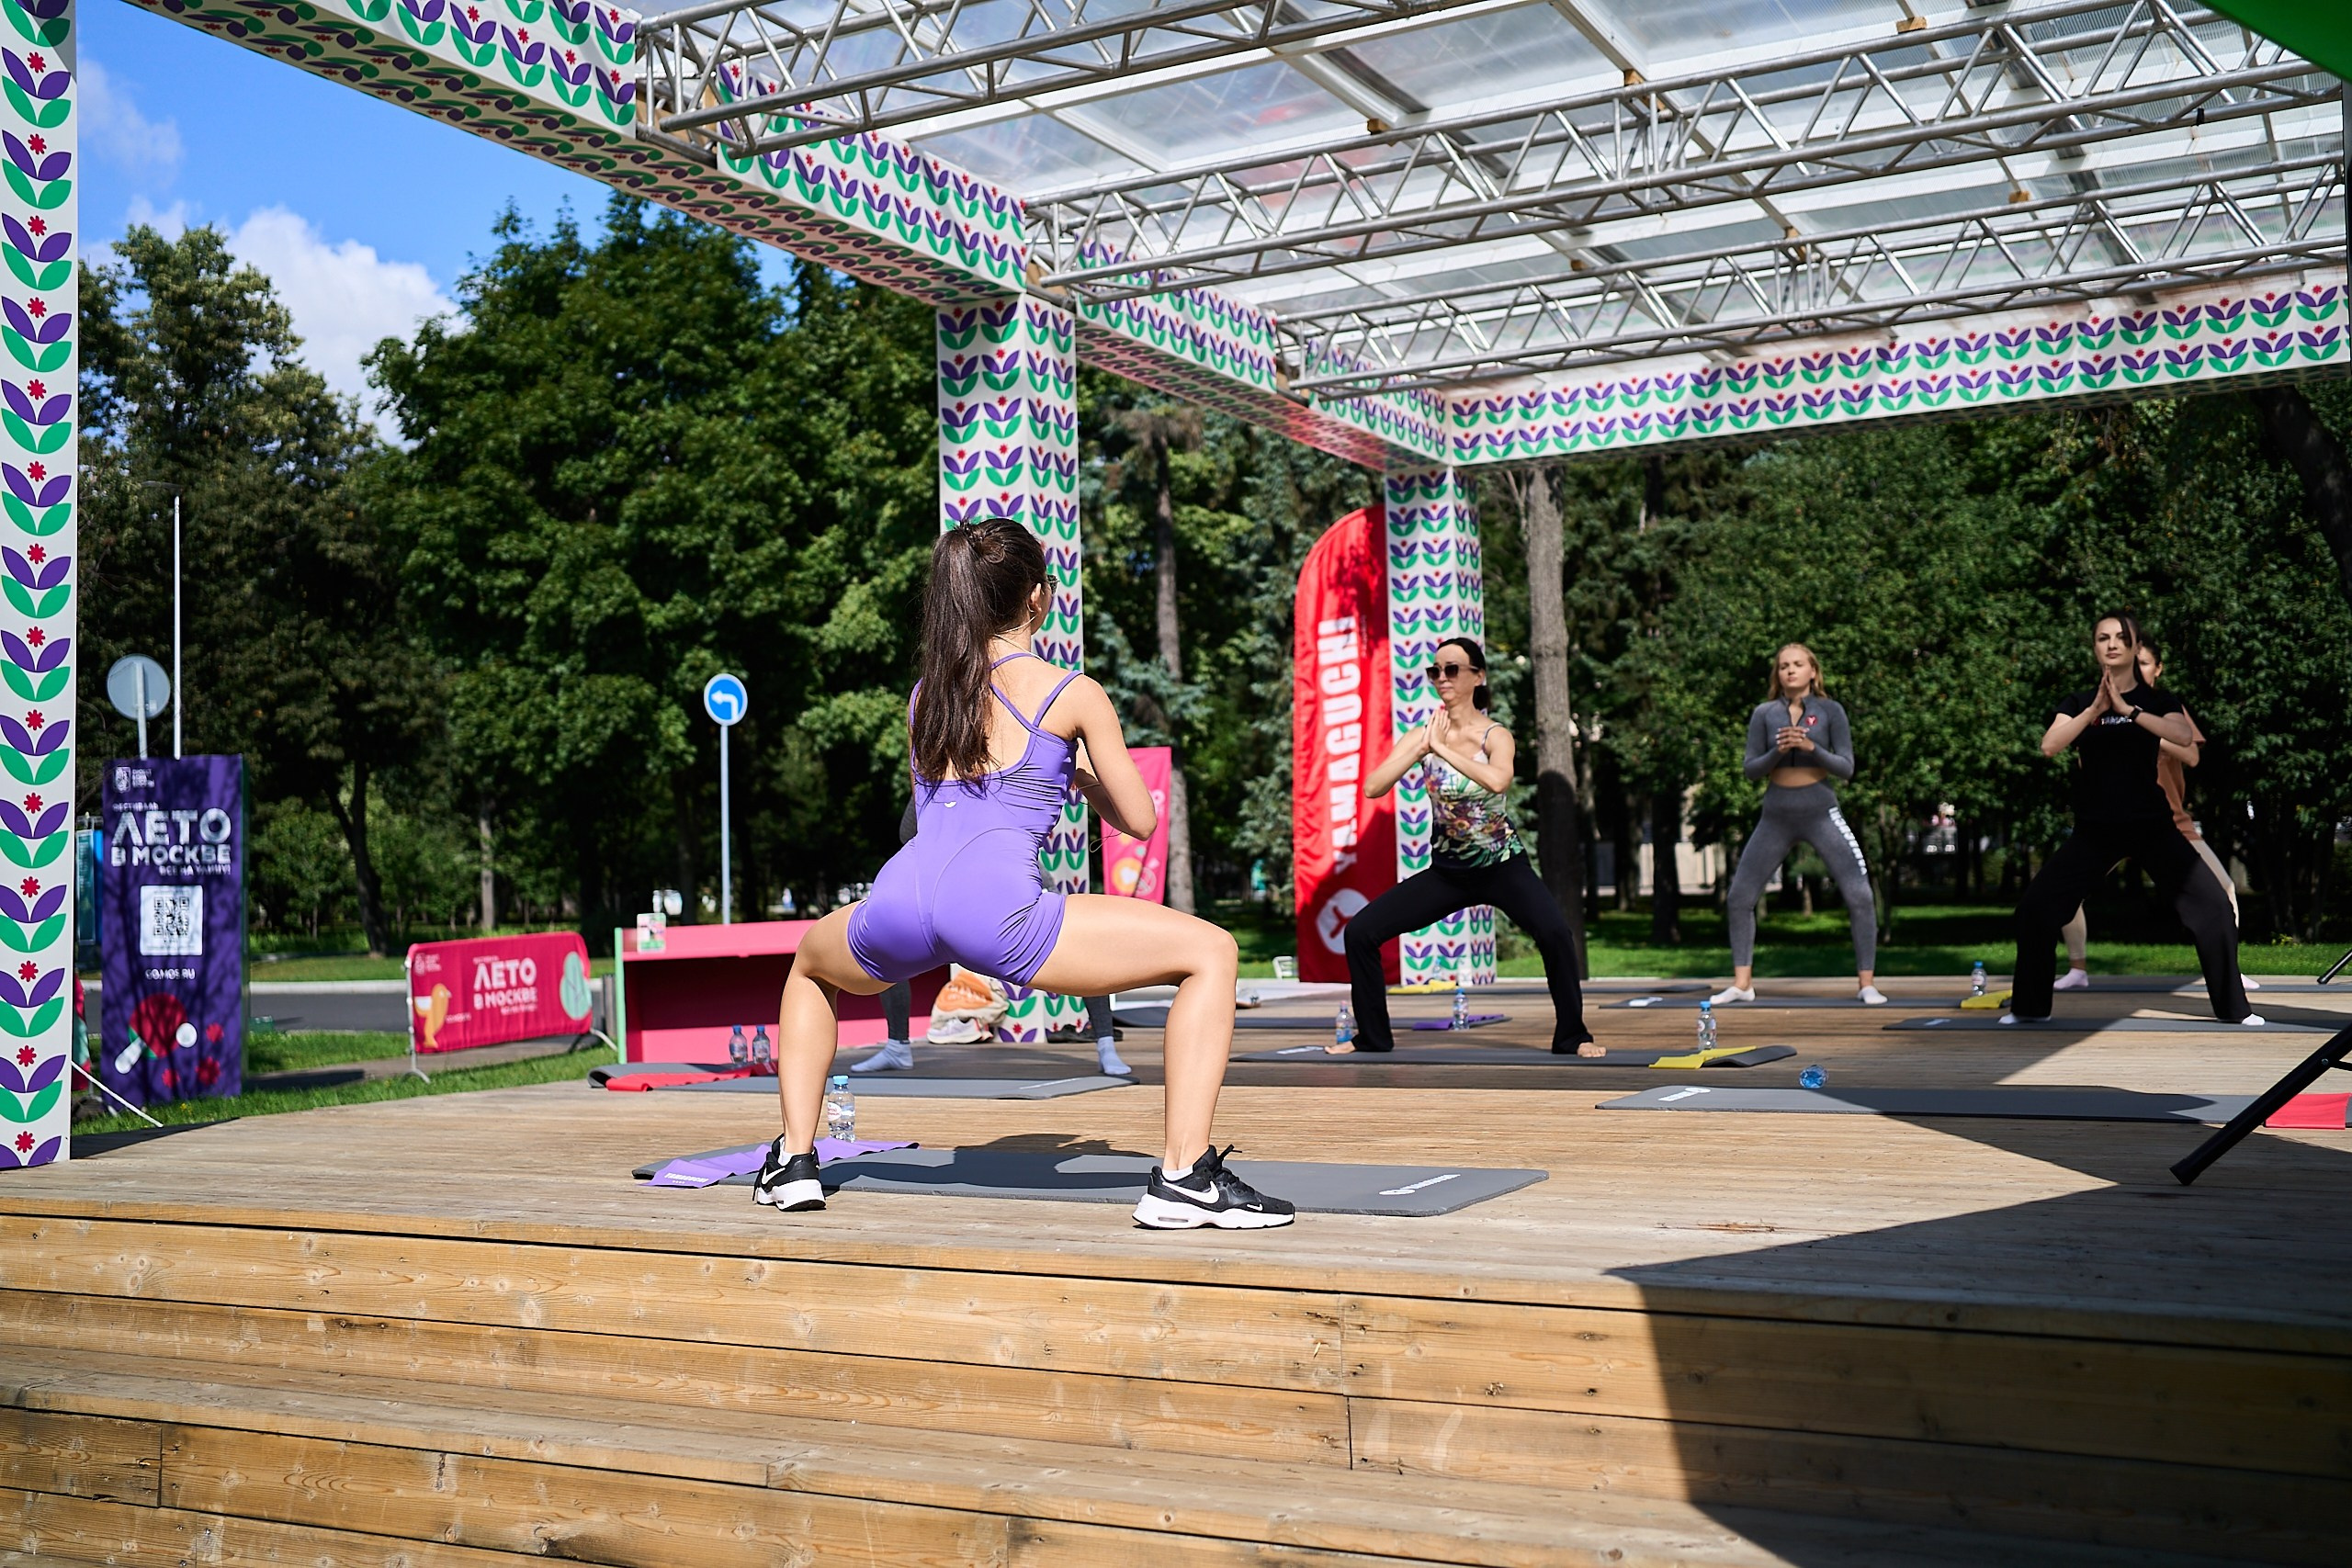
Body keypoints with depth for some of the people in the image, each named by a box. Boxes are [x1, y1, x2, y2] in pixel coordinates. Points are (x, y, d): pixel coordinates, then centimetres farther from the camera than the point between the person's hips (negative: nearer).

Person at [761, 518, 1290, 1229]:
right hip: (994, 906, -5)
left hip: (898, 901, 6)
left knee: (809, 963, 40)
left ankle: (794, 1162, 28)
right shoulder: (1072, 694, 11)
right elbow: (1137, 820, 16)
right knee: (1210, 951, 3)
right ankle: (1183, 1177, -8)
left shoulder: (925, 693, 25)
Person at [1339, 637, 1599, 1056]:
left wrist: (1443, 748, -31)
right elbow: (1372, 788, -16)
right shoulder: (1421, 737, -2)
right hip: (1446, 872, 4)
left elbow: (1498, 781, -35)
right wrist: (1423, 747, -23)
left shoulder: (1495, 736, -11)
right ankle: (1372, 1037, 12)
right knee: (1360, 932, -5)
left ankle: (1573, 1037, -10)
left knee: (1556, 933, -30)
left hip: (1503, 867, -4)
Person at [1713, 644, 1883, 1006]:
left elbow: (1846, 768, -4)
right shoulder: (1764, 714, 3)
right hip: (1776, 816, 2)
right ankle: (1741, 984, 13)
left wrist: (1811, 748, -20)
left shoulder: (1830, 711, -1)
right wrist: (1777, 751, -17)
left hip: (1821, 813, -2)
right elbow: (1751, 769, 1)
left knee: (1860, 897, -10)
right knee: (1740, 897, 2)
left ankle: (1867, 984, 0)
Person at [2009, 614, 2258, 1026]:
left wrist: (2127, 709, -24)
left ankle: (2233, 1007, 5)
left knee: (2213, 907, -11)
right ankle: (2030, 1005, 9)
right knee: (2035, 908, -8)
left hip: (2152, 827, -1)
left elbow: (2185, 735, -18)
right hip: (2094, 830, 1)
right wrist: (2096, 708, -21)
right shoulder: (2078, 702, 6)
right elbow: (2049, 746, -12)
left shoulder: (2157, 699, 3)